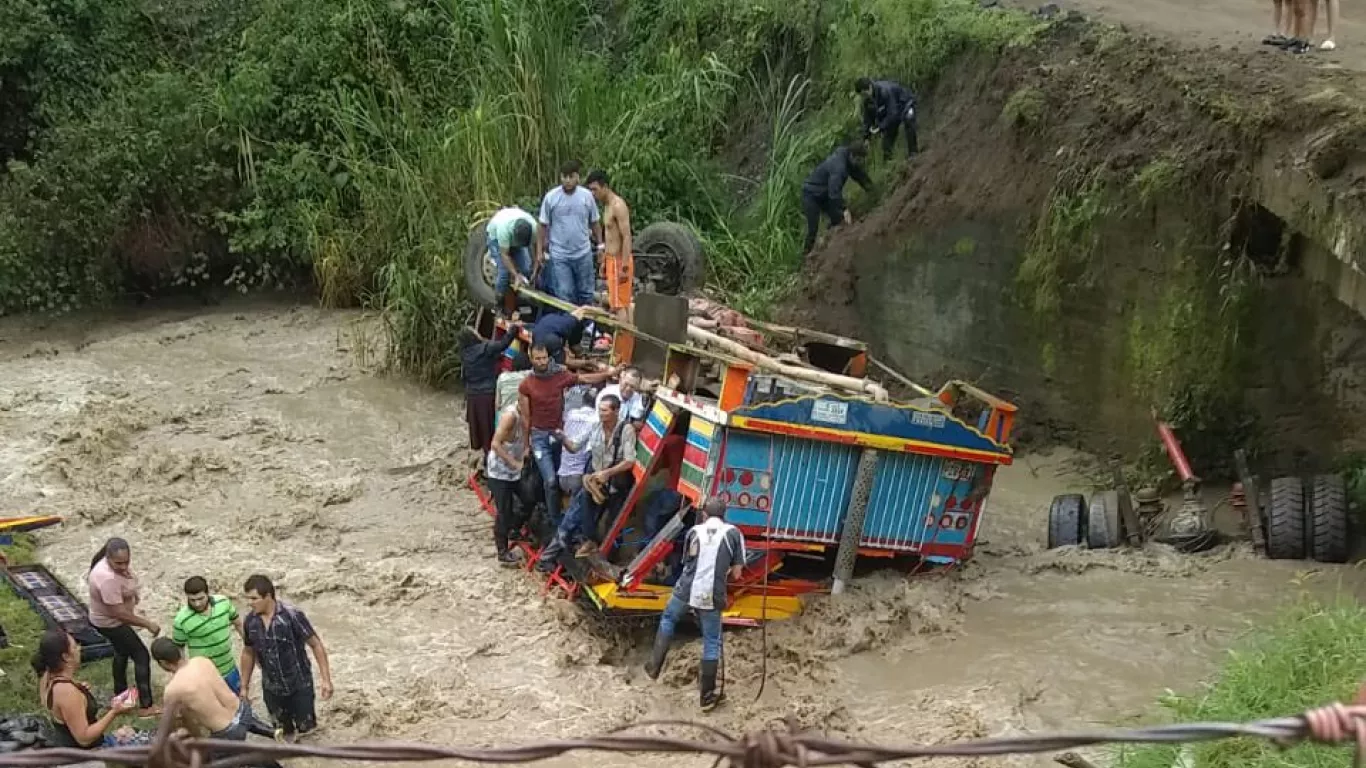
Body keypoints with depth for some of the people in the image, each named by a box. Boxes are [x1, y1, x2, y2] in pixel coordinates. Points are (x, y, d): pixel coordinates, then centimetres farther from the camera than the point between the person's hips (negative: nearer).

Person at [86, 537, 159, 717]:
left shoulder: (119, 564, -13)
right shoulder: (108, 579, -40)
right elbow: (119, 613, -35)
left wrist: (133, 595, 25)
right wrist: (148, 624, -29)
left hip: (114, 620, 10)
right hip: (110, 623, -10)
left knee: (122, 651, 29)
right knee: (142, 657, -3)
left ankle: (120, 693, 49)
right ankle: (146, 707, 2)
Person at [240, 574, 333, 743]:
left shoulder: (292, 615, -22)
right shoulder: (250, 622, -7)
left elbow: (315, 644, -16)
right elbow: (248, 653, 9)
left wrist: (325, 679, -20)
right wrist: (245, 686, 13)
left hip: (300, 685, -4)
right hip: (271, 688, 4)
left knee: (305, 728, 5)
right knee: (284, 732, 15)